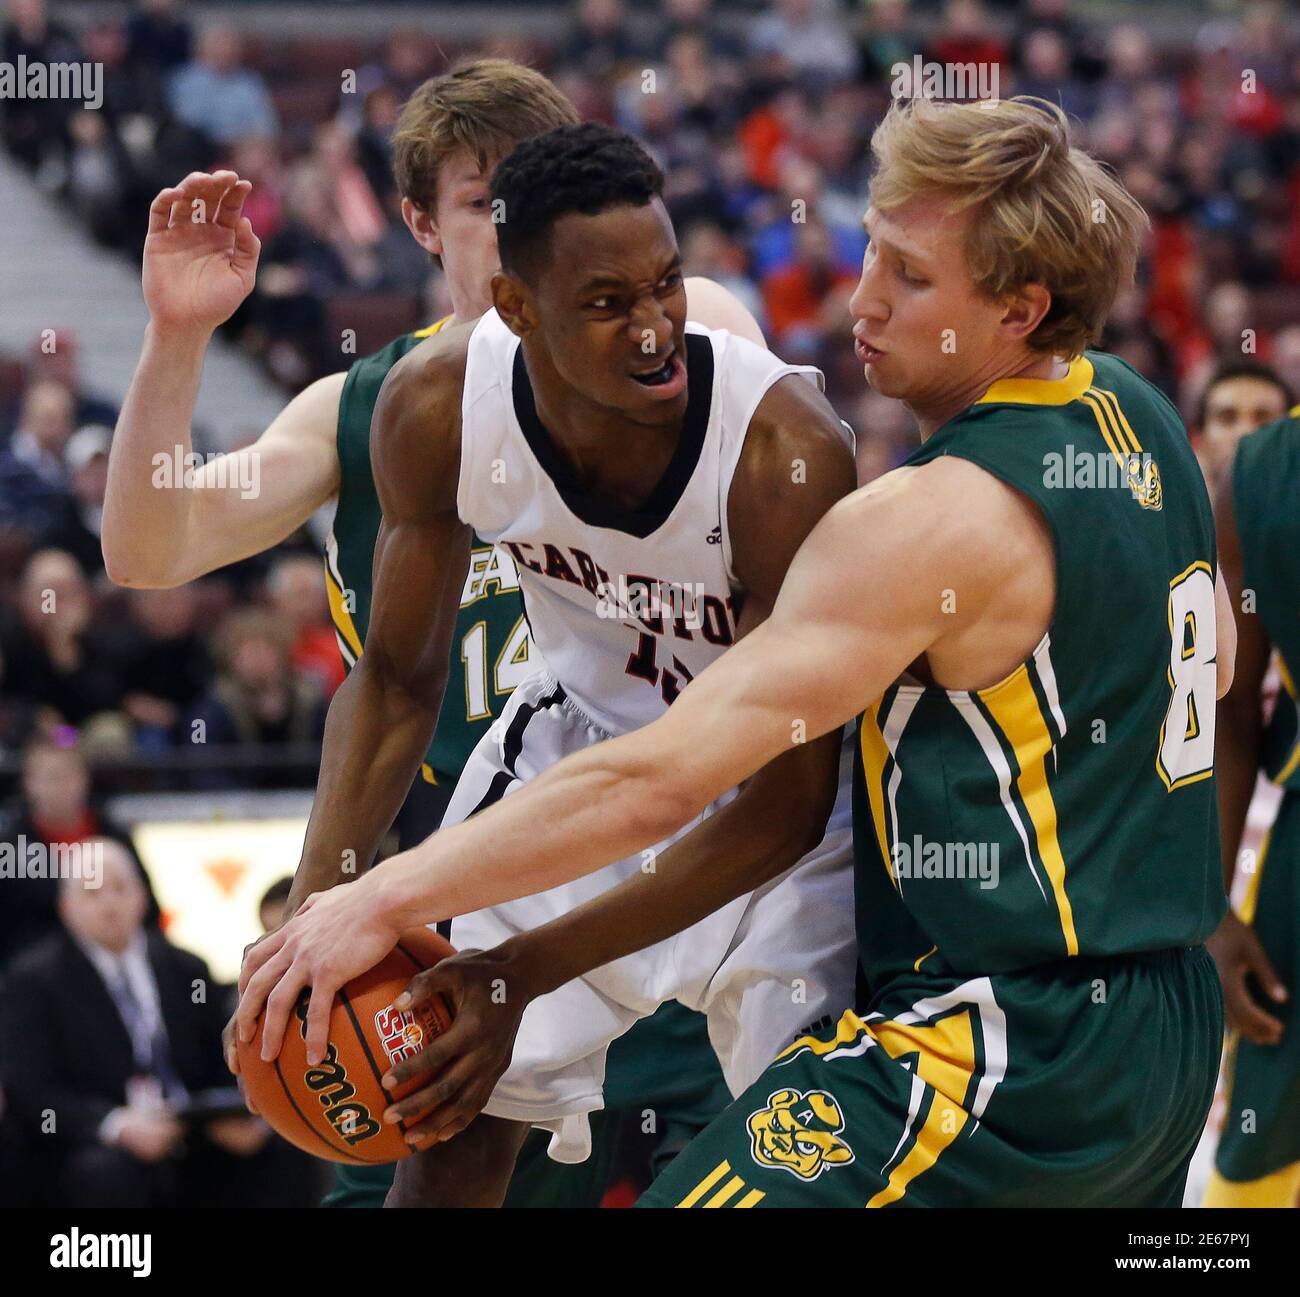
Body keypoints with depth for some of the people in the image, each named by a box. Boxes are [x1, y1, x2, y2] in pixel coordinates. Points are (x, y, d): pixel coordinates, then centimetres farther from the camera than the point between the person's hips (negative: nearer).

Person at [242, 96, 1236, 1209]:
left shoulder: (929, 521, -20)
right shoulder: (1140, 418, 7)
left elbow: (660, 778, -23)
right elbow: (1211, 657, 27)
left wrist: (386, 899, -17)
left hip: (1011, 1052, -10)